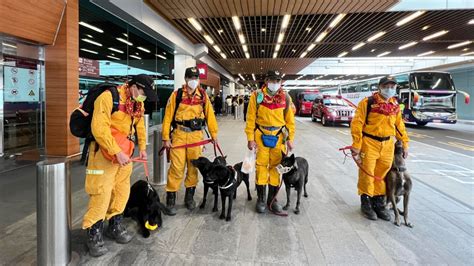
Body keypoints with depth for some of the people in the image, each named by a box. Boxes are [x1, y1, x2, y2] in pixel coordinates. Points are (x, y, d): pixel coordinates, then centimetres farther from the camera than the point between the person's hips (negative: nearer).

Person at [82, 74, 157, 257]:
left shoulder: (138, 103, 4)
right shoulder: (108, 97, -21)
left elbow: (140, 125, 18)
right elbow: (99, 129, -27)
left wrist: (142, 148, 19)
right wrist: (117, 152, -29)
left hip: (124, 151, 8)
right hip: (105, 152, -8)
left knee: (122, 190, 13)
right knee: (102, 192, -4)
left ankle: (115, 226, 30)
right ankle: (94, 234, 12)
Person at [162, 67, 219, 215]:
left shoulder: (203, 95, 7)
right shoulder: (176, 94, -1)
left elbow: (209, 114, 7)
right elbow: (168, 116, -2)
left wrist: (214, 133, 3)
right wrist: (166, 137, -5)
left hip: (196, 135, 3)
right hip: (179, 135, -2)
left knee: (193, 167, 10)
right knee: (176, 167, -4)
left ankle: (189, 197, 25)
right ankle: (171, 199, 9)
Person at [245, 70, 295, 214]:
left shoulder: (286, 98, 2)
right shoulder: (257, 96, -5)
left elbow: (290, 120, 6)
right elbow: (250, 118, -4)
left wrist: (290, 138, 1)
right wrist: (250, 138, -8)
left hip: (278, 137, 2)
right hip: (261, 136, -2)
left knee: (276, 167, 7)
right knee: (261, 166, 3)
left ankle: (272, 199, 21)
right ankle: (261, 199, 19)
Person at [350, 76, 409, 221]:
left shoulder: (395, 105, 11)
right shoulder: (368, 103, -9)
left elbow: (399, 125, 20)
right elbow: (357, 124, -13)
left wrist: (405, 144, 18)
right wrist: (356, 145, -17)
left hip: (387, 144, 5)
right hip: (369, 143, -5)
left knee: (382, 174, 11)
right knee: (367, 174, 2)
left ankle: (379, 203, 25)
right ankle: (366, 202, 19)